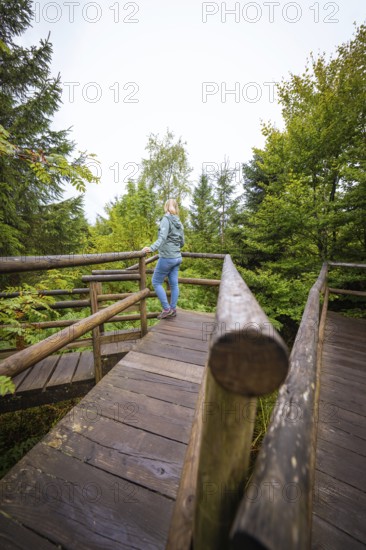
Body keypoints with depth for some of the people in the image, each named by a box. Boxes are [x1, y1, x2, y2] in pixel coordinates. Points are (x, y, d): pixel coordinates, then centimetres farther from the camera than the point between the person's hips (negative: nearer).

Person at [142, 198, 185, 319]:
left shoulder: (166, 219, -9)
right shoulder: (179, 222, 12)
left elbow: (162, 237, -24)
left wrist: (151, 248, -37)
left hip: (167, 257, -8)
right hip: (177, 257, 8)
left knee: (156, 282, 3)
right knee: (174, 284, 10)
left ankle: (166, 309, 4)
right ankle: (173, 309, 18)